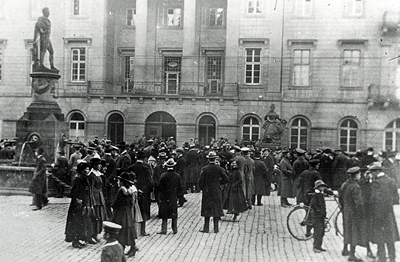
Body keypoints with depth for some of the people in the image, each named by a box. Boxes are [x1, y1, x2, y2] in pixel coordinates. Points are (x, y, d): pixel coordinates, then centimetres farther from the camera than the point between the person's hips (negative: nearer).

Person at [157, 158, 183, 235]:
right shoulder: (177, 176, -3)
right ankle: (175, 230, 16)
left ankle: (164, 230, 5)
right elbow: (180, 187, 1)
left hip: (164, 197, -2)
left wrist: (160, 195, 8)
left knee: (164, 214, 5)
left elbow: (160, 187, -8)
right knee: (174, 214, 11)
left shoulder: (163, 175, -12)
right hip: (174, 197, 2)